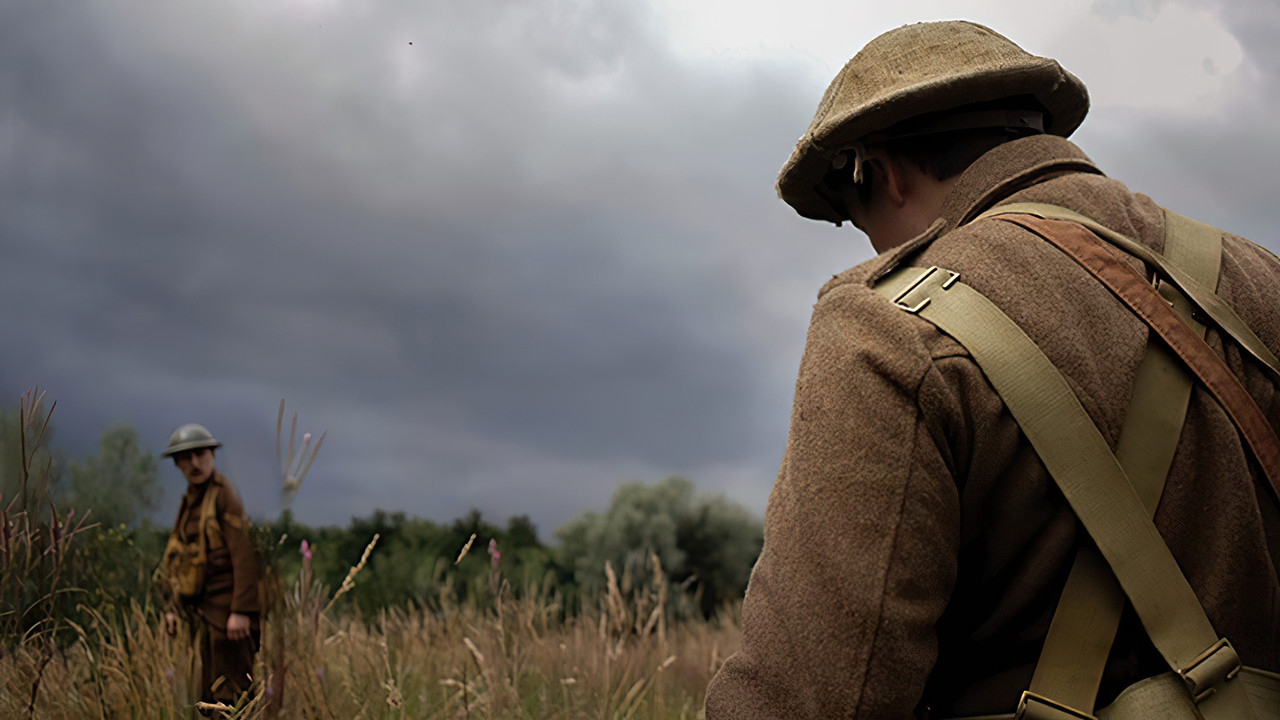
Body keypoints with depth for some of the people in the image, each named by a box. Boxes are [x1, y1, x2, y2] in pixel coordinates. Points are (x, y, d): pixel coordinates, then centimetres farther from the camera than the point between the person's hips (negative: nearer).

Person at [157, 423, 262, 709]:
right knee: (207, 698, 11)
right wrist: (173, 607, 18)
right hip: (200, 612, 9)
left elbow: (245, 555, -17)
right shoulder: (189, 500, 17)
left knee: (227, 694, -10)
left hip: (225, 611, -9)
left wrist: (241, 611, -22)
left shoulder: (226, 494, -10)